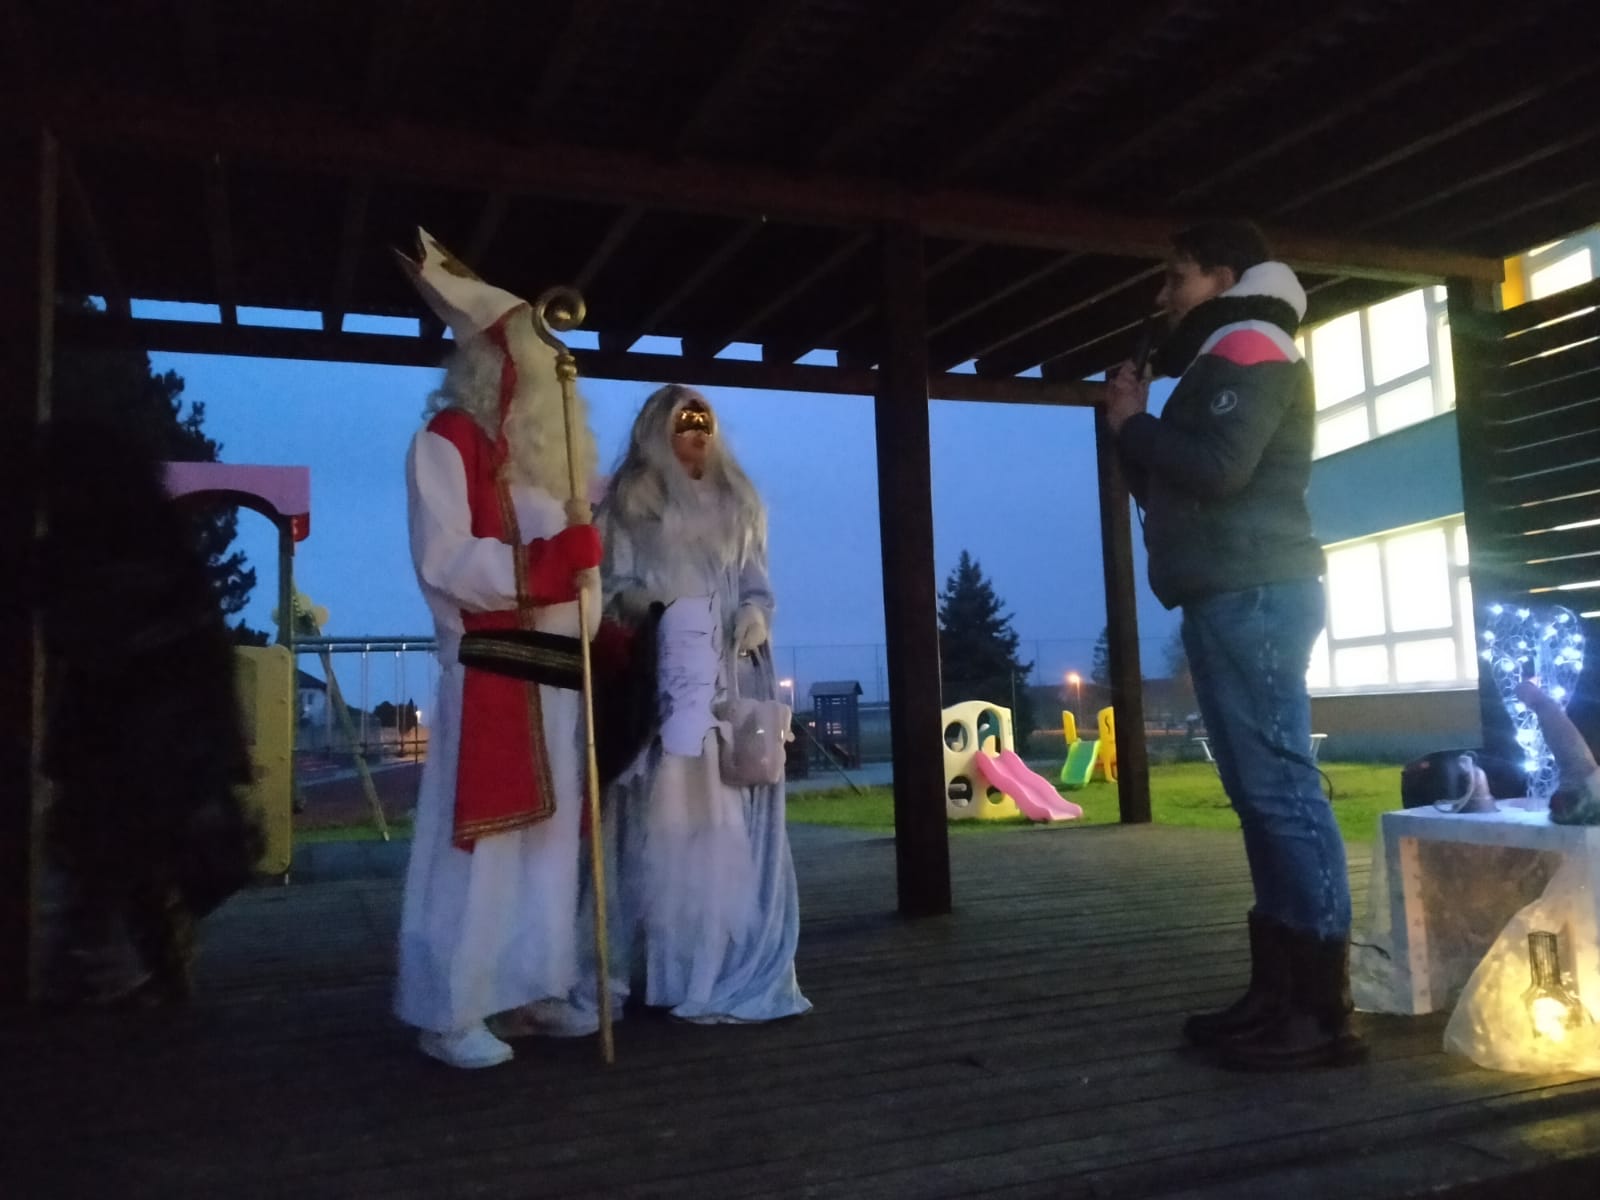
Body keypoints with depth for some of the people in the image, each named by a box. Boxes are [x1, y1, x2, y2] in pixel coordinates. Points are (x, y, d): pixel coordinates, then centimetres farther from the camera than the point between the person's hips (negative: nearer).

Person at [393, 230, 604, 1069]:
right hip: (490, 664, -8)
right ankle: (449, 1012, 5)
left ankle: (530, 987, 20)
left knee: (552, 828, 9)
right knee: (483, 835, -6)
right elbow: (443, 563, -16)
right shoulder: (448, 440, -6)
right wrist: (545, 546, -18)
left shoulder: (552, 440, 17)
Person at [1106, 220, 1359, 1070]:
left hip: (1253, 595, -10)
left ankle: (1324, 1011, -9)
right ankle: (1279, 992, 10)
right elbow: (1167, 484, 26)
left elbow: (1217, 468, -19)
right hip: (1231, 598, 10)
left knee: (1279, 787, -12)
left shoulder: (1251, 347, -3)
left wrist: (1133, 424, -4)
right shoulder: (1223, 363, 27)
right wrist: (1134, 426, 12)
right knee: (1261, 791, 6)